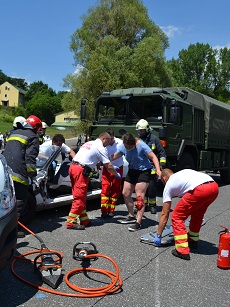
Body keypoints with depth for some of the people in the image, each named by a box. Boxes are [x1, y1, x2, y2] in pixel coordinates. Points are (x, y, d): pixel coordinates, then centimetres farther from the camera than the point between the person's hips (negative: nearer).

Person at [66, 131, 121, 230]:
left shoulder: (89, 143, 23)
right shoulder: (100, 148, -2)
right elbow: (109, 166, -2)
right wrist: (117, 174, 13)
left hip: (72, 167, 9)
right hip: (81, 171, -9)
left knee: (80, 196, 13)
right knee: (80, 197, -5)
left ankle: (84, 220, 20)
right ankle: (71, 222, -5)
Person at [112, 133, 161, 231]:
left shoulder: (141, 145, -21)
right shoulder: (122, 147, -4)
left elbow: (153, 157, -21)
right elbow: (113, 157, 5)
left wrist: (158, 170, -32)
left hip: (143, 171, -7)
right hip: (132, 171, 7)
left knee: (139, 196, -13)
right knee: (125, 193, 9)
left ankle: (138, 222, -9)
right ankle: (131, 217, 26)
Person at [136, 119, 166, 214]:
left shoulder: (154, 139, -1)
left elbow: (162, 153, 0)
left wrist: (162, 165, -6)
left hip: (152, 169, -4)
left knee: (151, 187, -1)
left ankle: (152, 205, 13)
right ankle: (143, 205, 20)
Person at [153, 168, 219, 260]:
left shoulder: (169, 185, 19)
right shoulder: (182, 173, 36)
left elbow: (164, 214, 19)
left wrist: (158, 235, 26)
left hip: (200, 190, -7)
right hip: (215, 187, 8)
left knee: (177, 216, 9)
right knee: (197, 213, 31)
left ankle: (183, 251, 6)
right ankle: (193, 241, 44)